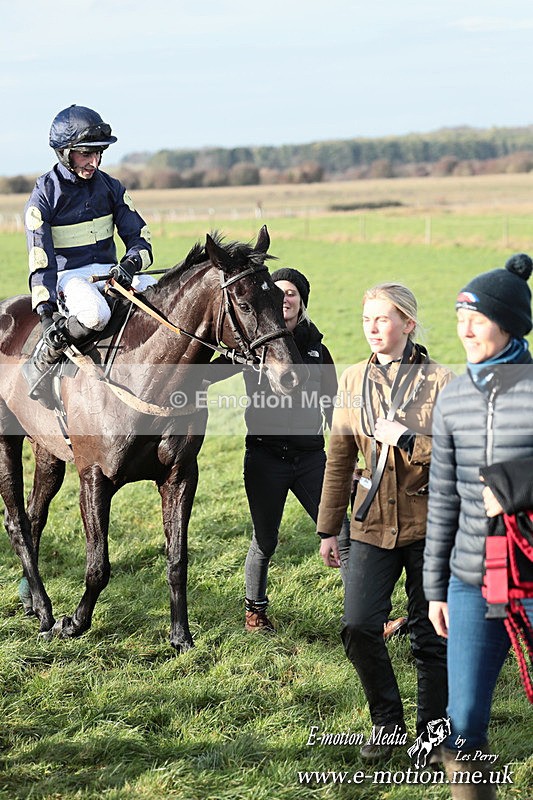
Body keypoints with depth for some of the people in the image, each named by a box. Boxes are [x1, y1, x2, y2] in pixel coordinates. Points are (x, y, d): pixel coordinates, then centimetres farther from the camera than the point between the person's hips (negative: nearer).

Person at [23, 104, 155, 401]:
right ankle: (40, 363, -16)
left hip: (108, 271, 5)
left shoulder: (110, 187, 6)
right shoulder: (45, 194, -7)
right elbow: (40, 260, -12)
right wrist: (45, 311, -22)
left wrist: (130, 264, -19)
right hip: (67, 276, -5)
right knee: (94, 314, -39)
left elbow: (140, 237, 5)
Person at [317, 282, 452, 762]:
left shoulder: (439, 381, -6)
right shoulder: (354, 381, 6)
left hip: (429, 525, -3)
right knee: (358, 626, -8)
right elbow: (339, 460, 11)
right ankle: (387, 722, 13)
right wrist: (328, 529, 13)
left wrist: (407, 441, -19)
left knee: (431, 635, 4)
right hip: (373, 524, 3)